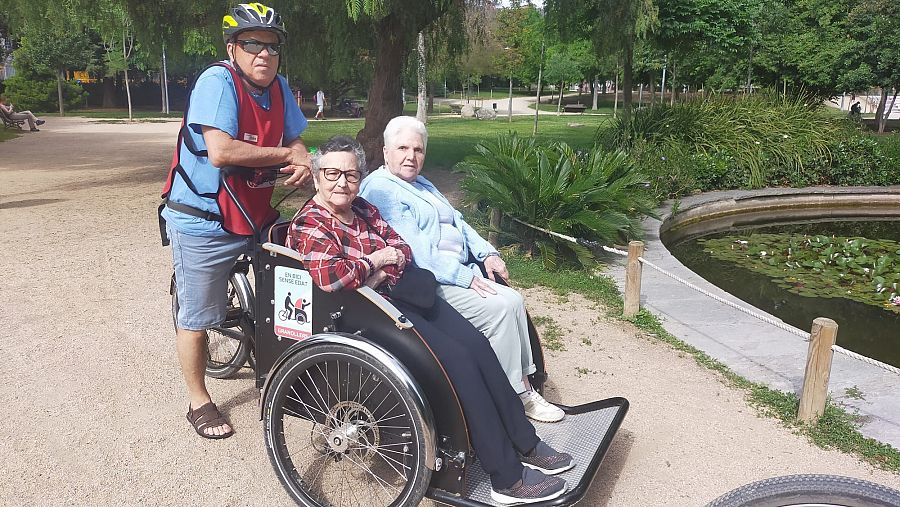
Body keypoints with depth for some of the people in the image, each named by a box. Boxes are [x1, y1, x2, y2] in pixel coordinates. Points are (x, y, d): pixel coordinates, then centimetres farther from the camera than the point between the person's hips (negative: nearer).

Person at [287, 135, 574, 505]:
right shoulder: (309, 224, -9)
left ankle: (525, 445, 5)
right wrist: (377, 259, -12)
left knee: (477, 344, -7)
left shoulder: (363, 209, 14)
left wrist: (382, 274, -13)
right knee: (458, 359, -21)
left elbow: (403, 250, 9)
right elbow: (329, 277, -26)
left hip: (401, 293, 8)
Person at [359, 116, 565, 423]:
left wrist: (486, 253, 6)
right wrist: (463, 277, -21)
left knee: (513, 300, -10)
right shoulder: (380, 189, -9)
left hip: (461, 270, 9)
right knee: (500, 308, -20)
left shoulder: (422, 185, 23)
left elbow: (458, 221, 24)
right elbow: (411, 247, -19)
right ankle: (514, 396, -8)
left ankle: (524, 384, -5)